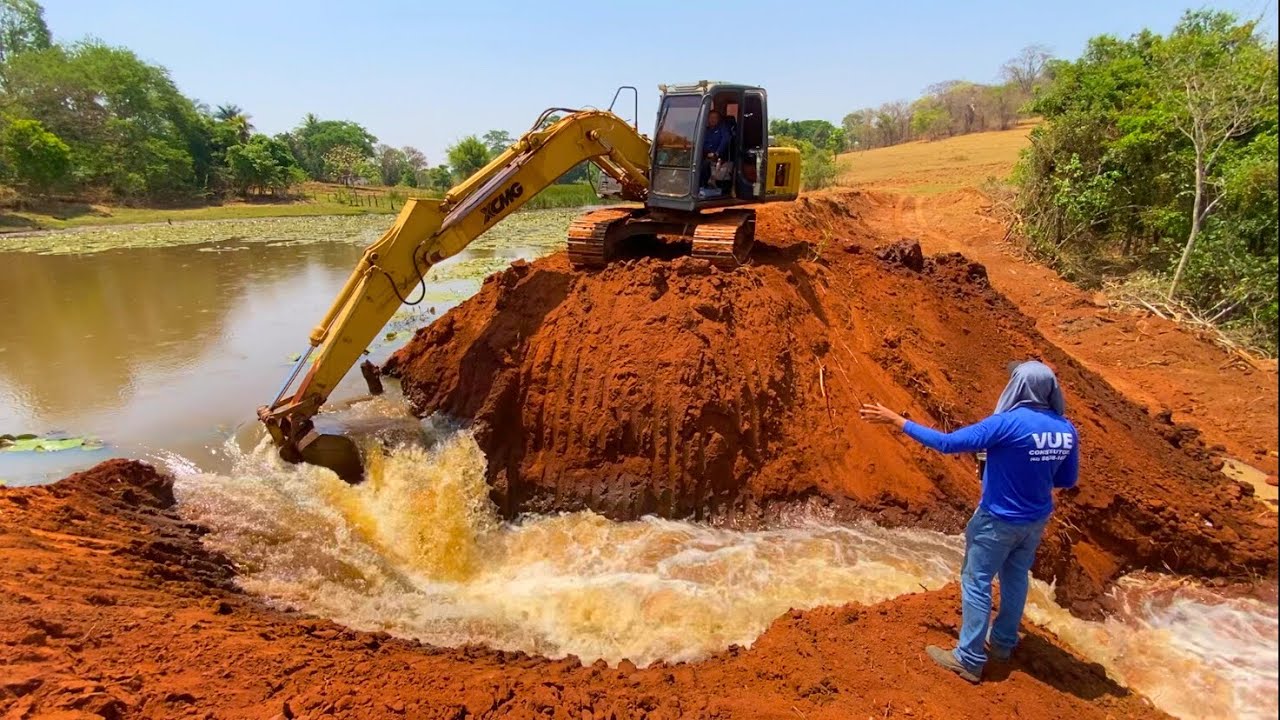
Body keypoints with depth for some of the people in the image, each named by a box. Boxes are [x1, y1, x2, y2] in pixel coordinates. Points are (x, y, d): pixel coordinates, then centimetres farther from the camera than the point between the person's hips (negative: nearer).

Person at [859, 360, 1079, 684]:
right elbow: (1067, 480, 8)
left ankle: (969, 659, 14)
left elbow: (947, 443, -28)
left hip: (998, 520, -7)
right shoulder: (1067, 430, -6)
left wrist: (896, 420, -24)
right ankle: (1003, 643, 41)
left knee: (976, 583, 6)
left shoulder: (1008, 423, -27)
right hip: (1036, 520, 7)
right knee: (1016, 579, 23)